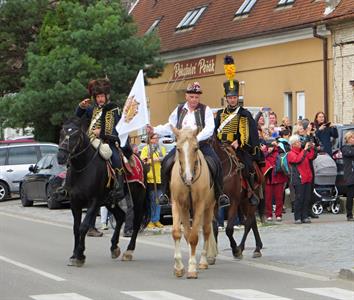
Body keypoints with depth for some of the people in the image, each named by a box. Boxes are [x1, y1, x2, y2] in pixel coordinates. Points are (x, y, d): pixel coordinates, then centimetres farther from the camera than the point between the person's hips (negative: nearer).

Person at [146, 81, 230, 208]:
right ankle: (164, 193, -3)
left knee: (216, 163, -21)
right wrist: (154, 130, 0)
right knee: (166, 162, -17)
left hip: (201, 144, -2)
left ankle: (220, 194, -8)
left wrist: (197, 138, -28)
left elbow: (209, 129, -12)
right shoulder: (179, 110, 11)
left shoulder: (205, 110, 0)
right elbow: (170, 127, 15)